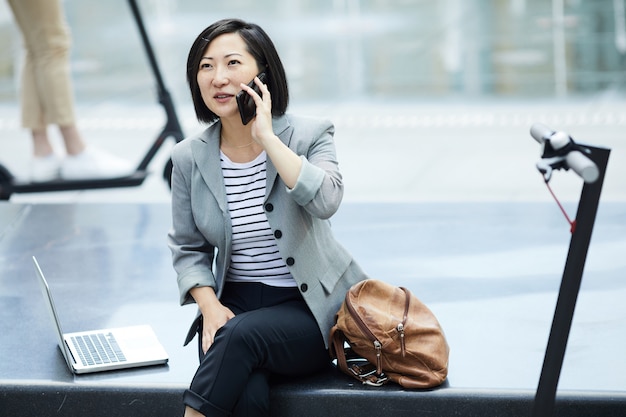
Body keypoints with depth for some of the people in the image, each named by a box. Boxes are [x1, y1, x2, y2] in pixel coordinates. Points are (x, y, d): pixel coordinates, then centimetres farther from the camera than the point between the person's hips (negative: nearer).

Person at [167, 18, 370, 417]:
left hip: (310, 308, -2)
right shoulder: (189, 157, 3)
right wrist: (209, 305, -8)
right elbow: (188, 249, 10)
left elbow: (324, 201, -26)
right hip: (234, 305, 2)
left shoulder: (309, 136, -5)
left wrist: (267, 137, -23)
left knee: (241, 335, -34)